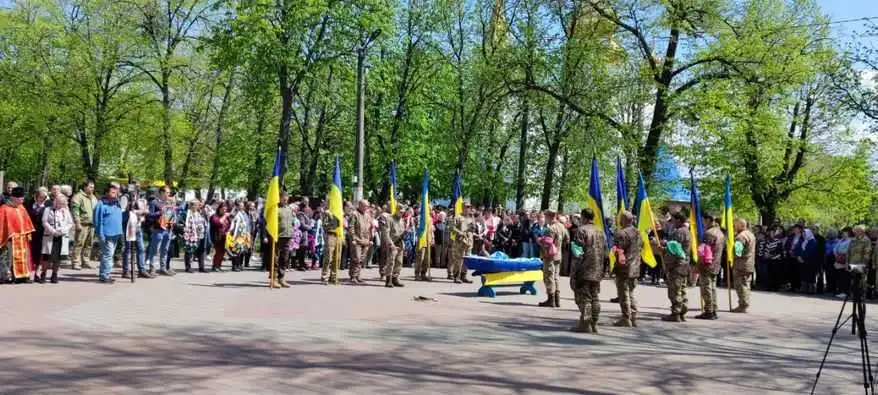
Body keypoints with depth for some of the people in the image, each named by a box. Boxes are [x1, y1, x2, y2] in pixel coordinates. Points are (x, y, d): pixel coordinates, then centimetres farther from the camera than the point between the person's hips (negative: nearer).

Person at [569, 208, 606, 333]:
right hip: (597, 271, 7)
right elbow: (605, 252, 16)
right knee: (595, 297, 10)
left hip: (584, 270, -7)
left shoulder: (581, 230, -10)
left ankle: (585, 324, -4)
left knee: (583, 297, -3)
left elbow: (578, 253, -15)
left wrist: (574, 271, -12)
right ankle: (594, 324, 13)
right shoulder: (601, 232, 13)